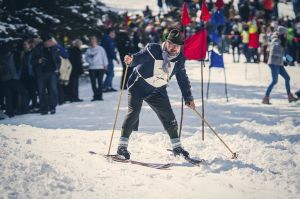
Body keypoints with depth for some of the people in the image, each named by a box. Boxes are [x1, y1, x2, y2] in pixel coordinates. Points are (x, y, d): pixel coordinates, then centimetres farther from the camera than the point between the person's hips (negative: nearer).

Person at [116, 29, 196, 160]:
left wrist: (188, 98, 10)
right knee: (133, 112, -19)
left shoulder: (179, 59, -3)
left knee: (168, 116, 4)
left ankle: (176, 147, 20)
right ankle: (122, 146, -12)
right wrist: (131, 60, -54)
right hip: (139, 86, -5)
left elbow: (183, 79, 8)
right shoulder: (152, 50, -19)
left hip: (157, 91, 5)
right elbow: (139, 57, -30)